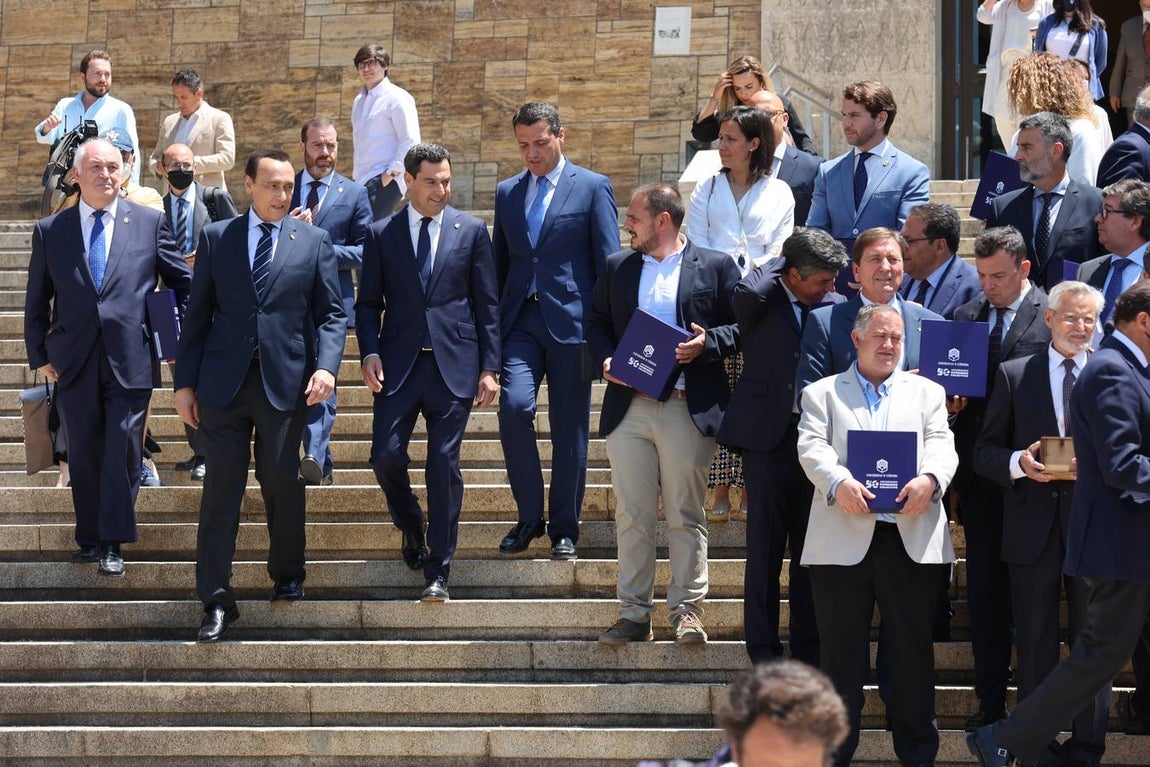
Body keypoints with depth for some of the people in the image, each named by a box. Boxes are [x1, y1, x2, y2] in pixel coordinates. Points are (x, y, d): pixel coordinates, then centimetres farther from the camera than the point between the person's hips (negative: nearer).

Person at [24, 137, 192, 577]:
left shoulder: (150, 223, 4)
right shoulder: (50, 231, 6)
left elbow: (184, 283, 11)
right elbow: (36, 301, 11)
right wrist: (39, 355, 6)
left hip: (131, 360, -1)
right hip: (74, 360, 1)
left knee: (124, 452, -4)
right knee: (84, 454, 7)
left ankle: (112, 542, 4)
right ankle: (89, 538, 18)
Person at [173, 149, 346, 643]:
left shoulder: (313, 242, 6)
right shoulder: (216, 238, 7)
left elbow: (332, 313, 5)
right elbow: (198, 313, 8)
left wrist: (326, 366, -11)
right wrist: (185, 381, 3)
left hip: (286, 381, 0)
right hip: (224, 381, 0)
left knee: (283, 485, 5)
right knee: (221, 489, -1)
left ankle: (288, 577, 27)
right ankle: (216, 600, 1)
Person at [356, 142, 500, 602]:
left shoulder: (471, 231, 5)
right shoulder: (381, 234, 7)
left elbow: (487, 303, 6)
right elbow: (368, 303, 9)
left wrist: (489, 368, 1)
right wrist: (369, 353, -7)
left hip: (454, 365, -1)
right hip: (398, 364, 1)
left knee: (444, 465, -3)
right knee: (386, 456, -7)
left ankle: (438, 572, 5)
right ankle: (411, 528, 25)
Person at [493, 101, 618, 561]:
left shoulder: (592, 188, 1)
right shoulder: (507, 192, 14)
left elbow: (609, 263, -1)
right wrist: (491, 328, 11)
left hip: (571, 320, -3)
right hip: (520, 320, 3)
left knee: (569, 430, 2)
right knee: (514, 407, -16)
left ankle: (564, 530, 14)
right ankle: (529, 515, 1)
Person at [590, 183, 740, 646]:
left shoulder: (715, 267, 4)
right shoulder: (617, 268, 15)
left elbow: (741, 325, 3)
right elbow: (598, 324, 19)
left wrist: (706, 345, -13)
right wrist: (606, 360, 0)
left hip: (688, 410, -3)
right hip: (628, 408, 3)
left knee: (685, 515, 0)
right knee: (631, 515, 3)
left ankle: (687, 610, 7)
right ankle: (634, 612, 7)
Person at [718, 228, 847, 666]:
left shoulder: (835, 307, 7)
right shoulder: (763, 301, -3)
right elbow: (747, 294, -27)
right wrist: (777, 264, -9)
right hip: (769, 437, -3)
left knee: (811, 550, 7)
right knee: (765, 548, 1)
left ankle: (808, 646, 15)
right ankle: (762, 647, 9)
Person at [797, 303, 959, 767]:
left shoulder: (927, 393, 18)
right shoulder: (823, 393, 13)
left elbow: (942, 446, 4)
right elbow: (812, 447, -3)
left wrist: (929, 479, -19)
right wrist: (839, 482, -23)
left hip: (912, 540, 1)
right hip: (844, 540, -1)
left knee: (913, 651, 4)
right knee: (841, 654, 3)